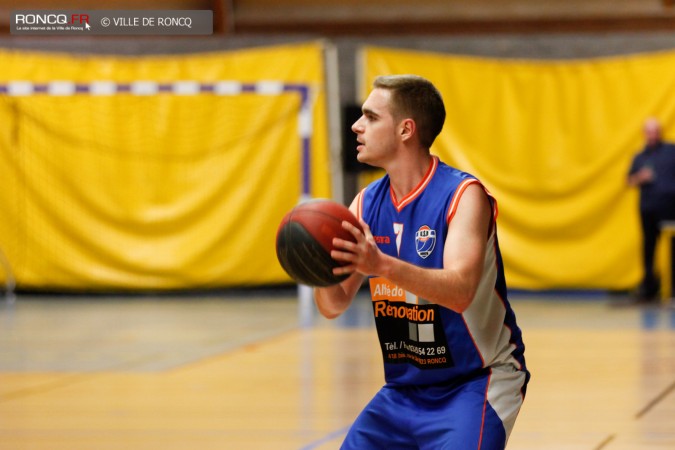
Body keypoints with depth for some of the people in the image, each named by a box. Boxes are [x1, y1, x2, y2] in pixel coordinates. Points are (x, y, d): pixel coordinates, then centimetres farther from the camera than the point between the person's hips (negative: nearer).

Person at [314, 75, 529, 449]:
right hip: (405, 387, 7)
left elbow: (460, 291, -32)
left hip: (476, 381, -7)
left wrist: (382, 265, -47)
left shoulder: (463, 194, -17)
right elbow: (334, 306, -1)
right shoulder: (367, 203, 1)